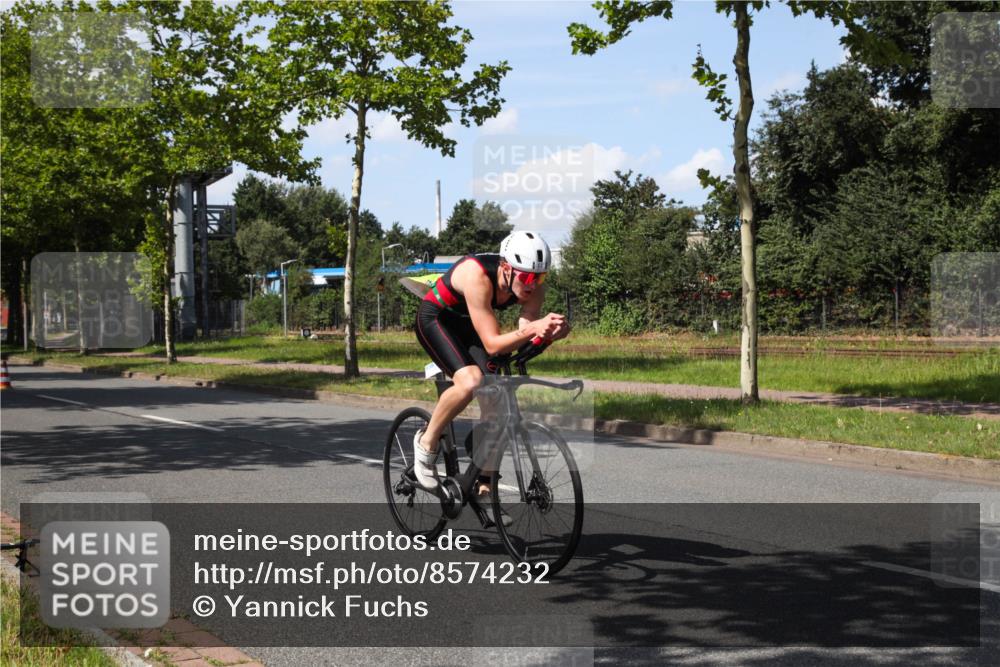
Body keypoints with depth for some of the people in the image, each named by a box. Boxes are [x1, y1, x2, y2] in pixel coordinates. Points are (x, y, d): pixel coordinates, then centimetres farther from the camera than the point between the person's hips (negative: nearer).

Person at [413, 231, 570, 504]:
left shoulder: (533, 285, -20)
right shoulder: (478, 276, -37)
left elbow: (525, 337, -22)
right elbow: (492, 344, -39)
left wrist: (547, 331, -43)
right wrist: (533, 328, -52)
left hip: (468, 326, 6)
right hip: (436, 319, -6)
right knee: (470, 381, -31)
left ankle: (484, 485, 6)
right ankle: (427, 441, -7)